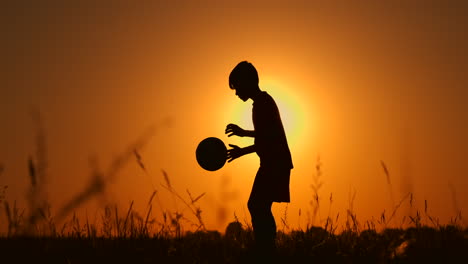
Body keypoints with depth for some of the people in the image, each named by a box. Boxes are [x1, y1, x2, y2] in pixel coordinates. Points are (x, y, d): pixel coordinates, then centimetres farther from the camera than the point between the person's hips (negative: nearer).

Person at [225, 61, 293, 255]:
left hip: (275, 164, -11)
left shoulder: (262, 104, -15)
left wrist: (243, 151, -22)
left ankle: (266, 250, -17)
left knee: (257, 207, -15)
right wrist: (244, 133, 35)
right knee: (260, 208, 13)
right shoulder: (264, 101, 16)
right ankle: (267, 249, 17)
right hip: (275, 164, 11)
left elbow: (267, 140, -22)